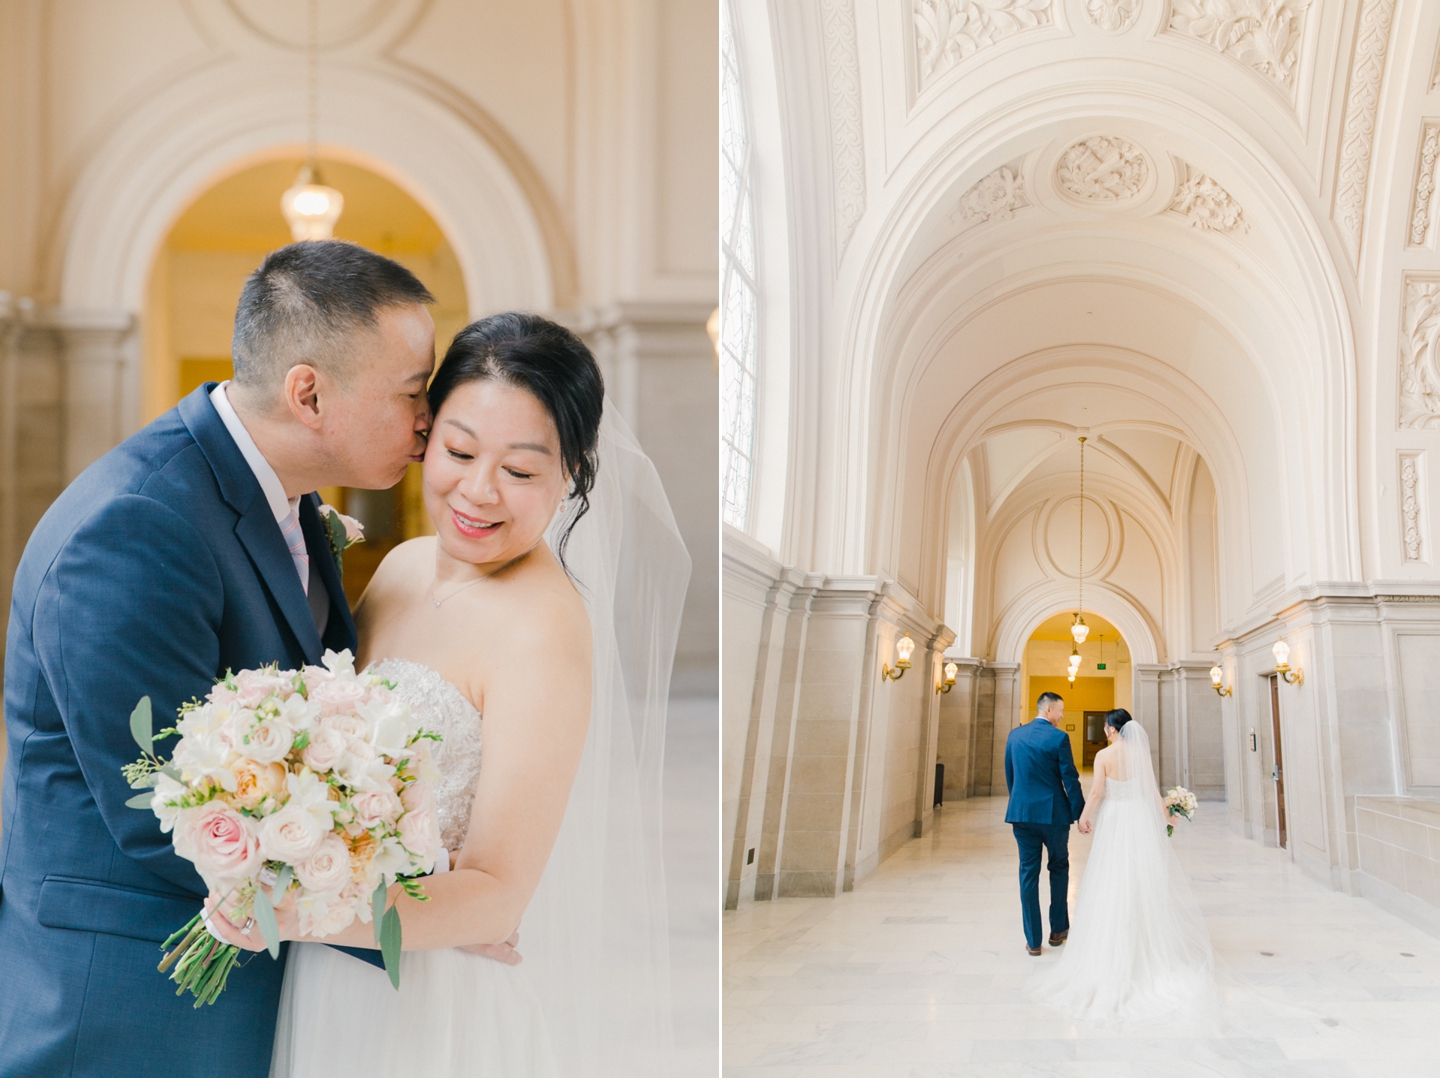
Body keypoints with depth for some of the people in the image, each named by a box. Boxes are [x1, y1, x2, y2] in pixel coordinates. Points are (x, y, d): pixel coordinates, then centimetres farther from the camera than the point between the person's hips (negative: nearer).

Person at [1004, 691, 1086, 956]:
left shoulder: (1015, 735, 5)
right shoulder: (1058, 738, -10)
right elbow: (1070, 779, -10)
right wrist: (1080, 813, -2)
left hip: (1021, 813, 3)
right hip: (1053, 813, -3)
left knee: (1028, 873, 5)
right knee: (1059, 868, 16)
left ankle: (1033, 941, 5)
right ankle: (1058, 930, 23)